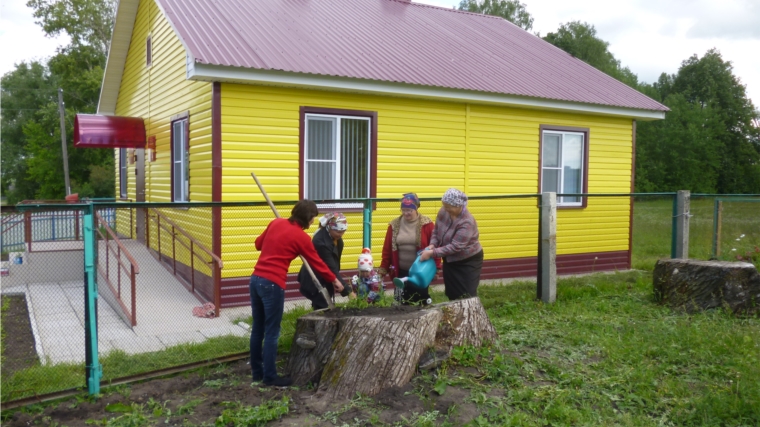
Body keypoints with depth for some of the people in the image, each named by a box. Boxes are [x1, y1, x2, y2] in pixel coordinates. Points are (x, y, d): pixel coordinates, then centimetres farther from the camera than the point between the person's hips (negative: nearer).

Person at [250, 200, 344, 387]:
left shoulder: (276, 223, 10)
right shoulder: (301, 237, -6)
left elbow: (258, 244, 22)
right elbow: (317, 263, 5)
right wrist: (334, 280, 18)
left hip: (256, 279, 7)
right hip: (272, 284, -7)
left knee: (258, 329, 15)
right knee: (271, 333, 2)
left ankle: (257, 372, 26)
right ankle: (270, 377, 10)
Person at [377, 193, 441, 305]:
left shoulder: (426, 224, -7)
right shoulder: (394, 225, 1)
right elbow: (387, 249, 3)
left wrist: (436, 268, -8)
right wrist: (383, 269, 2)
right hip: (401, 272, 3)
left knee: (421, 300, 6)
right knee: (403, 301, 8)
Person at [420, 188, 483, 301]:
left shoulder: (467, 222, -30)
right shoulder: (444, 211, -9)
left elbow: (455, 247, -31)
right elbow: (436, 231, 4)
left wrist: (432, 253, -31)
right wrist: (432, 245, -15)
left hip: (468, 262, -7)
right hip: (450, 260, 7)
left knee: (467, 296, -3)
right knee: (451, 294, 14)